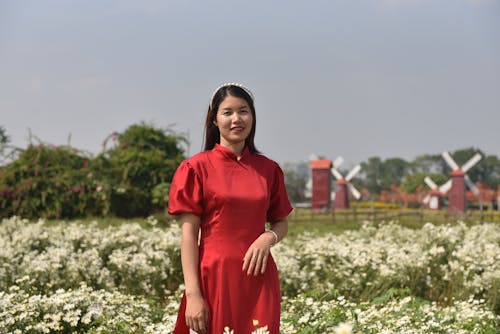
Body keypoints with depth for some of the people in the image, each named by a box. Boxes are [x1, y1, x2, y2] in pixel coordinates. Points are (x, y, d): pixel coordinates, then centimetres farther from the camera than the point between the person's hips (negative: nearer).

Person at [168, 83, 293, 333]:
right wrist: (193, 293, -14)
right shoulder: (197, 168, -2)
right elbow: (189, 234, -6)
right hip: (215, 276, -3)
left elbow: (281, 223, 16)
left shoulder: (268, 169, 9)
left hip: (257, 276, 3)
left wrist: (269, 237, -8)